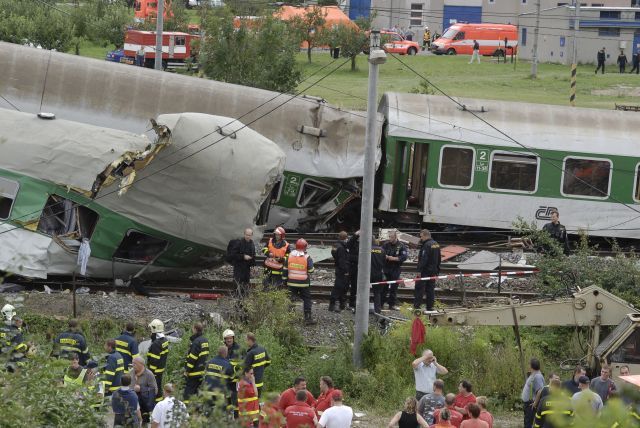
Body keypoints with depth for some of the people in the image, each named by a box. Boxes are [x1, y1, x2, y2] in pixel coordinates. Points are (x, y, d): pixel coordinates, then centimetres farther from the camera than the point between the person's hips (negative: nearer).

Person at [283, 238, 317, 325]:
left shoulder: (289, 256, -2)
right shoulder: (307, 257, -11)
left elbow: (285, 269, 3)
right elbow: (311, 270, -7)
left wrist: (284, 279, 14)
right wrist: (311, 261, 9)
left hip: (292, 282, 2)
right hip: (304, 283, -2)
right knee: (307, 300, 8)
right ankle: (308, 318, 6)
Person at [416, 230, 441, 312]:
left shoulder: (427, 245, -16)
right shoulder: (436, 244, 14)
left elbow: (424, 259, -22)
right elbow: (438, 259, 19)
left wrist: (420, 270, -21)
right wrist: (437, 270, 22)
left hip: (425, 271, -9)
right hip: (433, 271, 9)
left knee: (419, 288, -5)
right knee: (431, 289, 10)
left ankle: (416, 305, -7)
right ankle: (430, 306, 10)